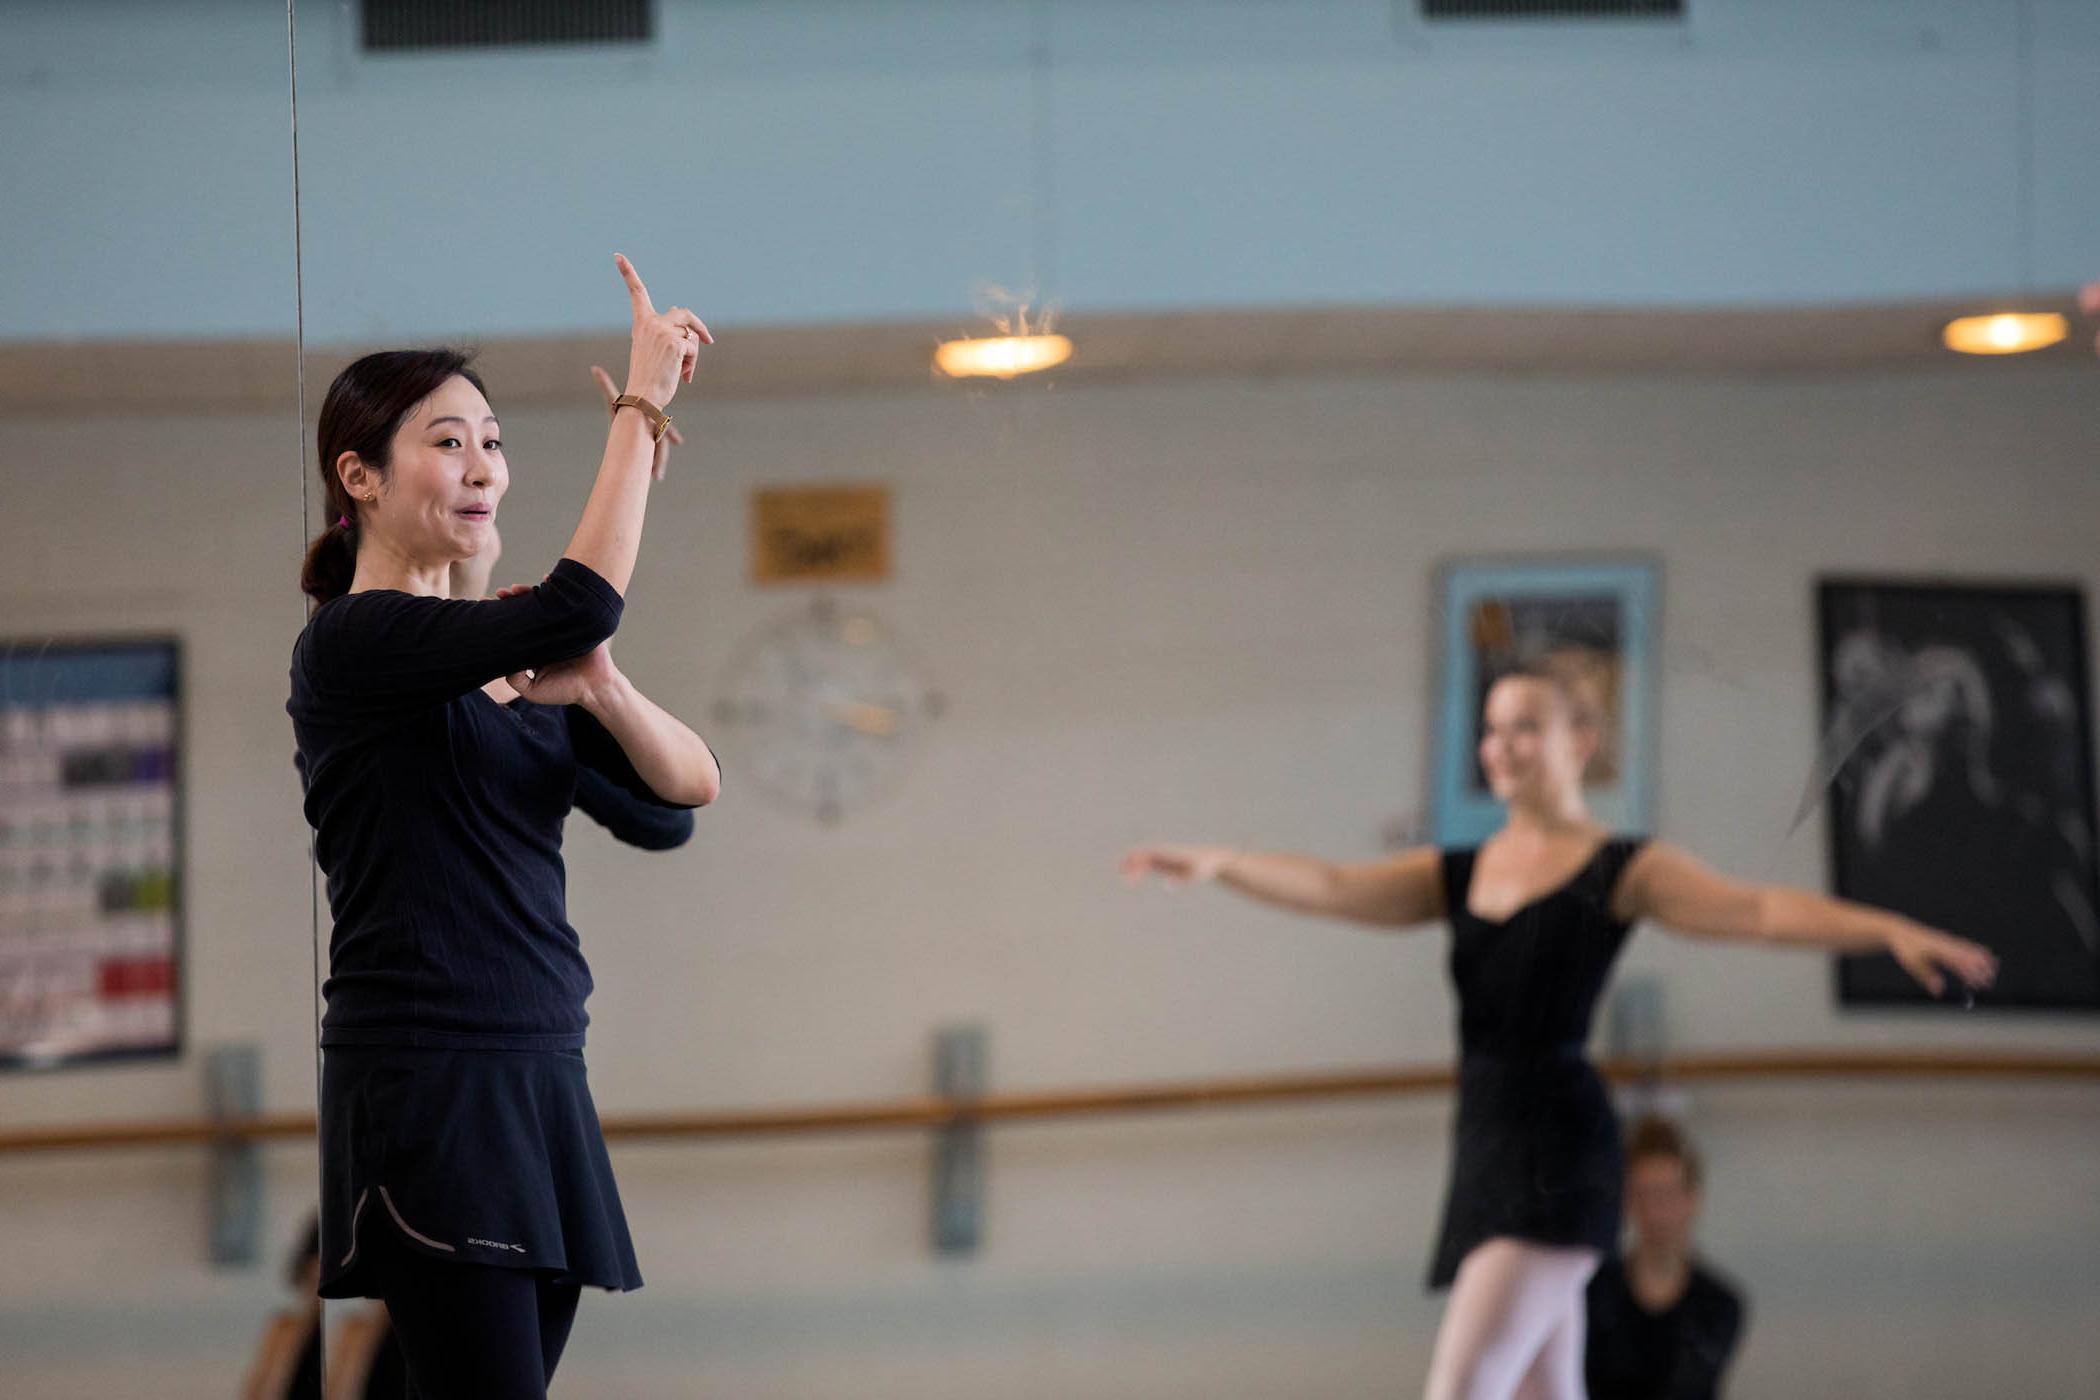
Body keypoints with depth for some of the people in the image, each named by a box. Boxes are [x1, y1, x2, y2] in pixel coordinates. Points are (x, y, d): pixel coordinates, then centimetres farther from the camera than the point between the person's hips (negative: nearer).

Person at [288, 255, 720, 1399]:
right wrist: (641, 405, -18)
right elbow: (578, 607, -23)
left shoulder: (509, 666, 18)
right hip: (425, 1086, -8)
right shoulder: (352, 642, -8)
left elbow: (690, 785, 8)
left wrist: (596, 688, -11)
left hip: (539, 1078, 8)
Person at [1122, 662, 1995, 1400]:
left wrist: (1889, 930, -24)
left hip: (1558, 1153, -6)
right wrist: (1220, 865, -13)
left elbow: (1762, 912, -10)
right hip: (1484, 1146, 6)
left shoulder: (1620, 871, 0)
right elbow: (1333, 888, 3)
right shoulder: (1457, 875, 16)